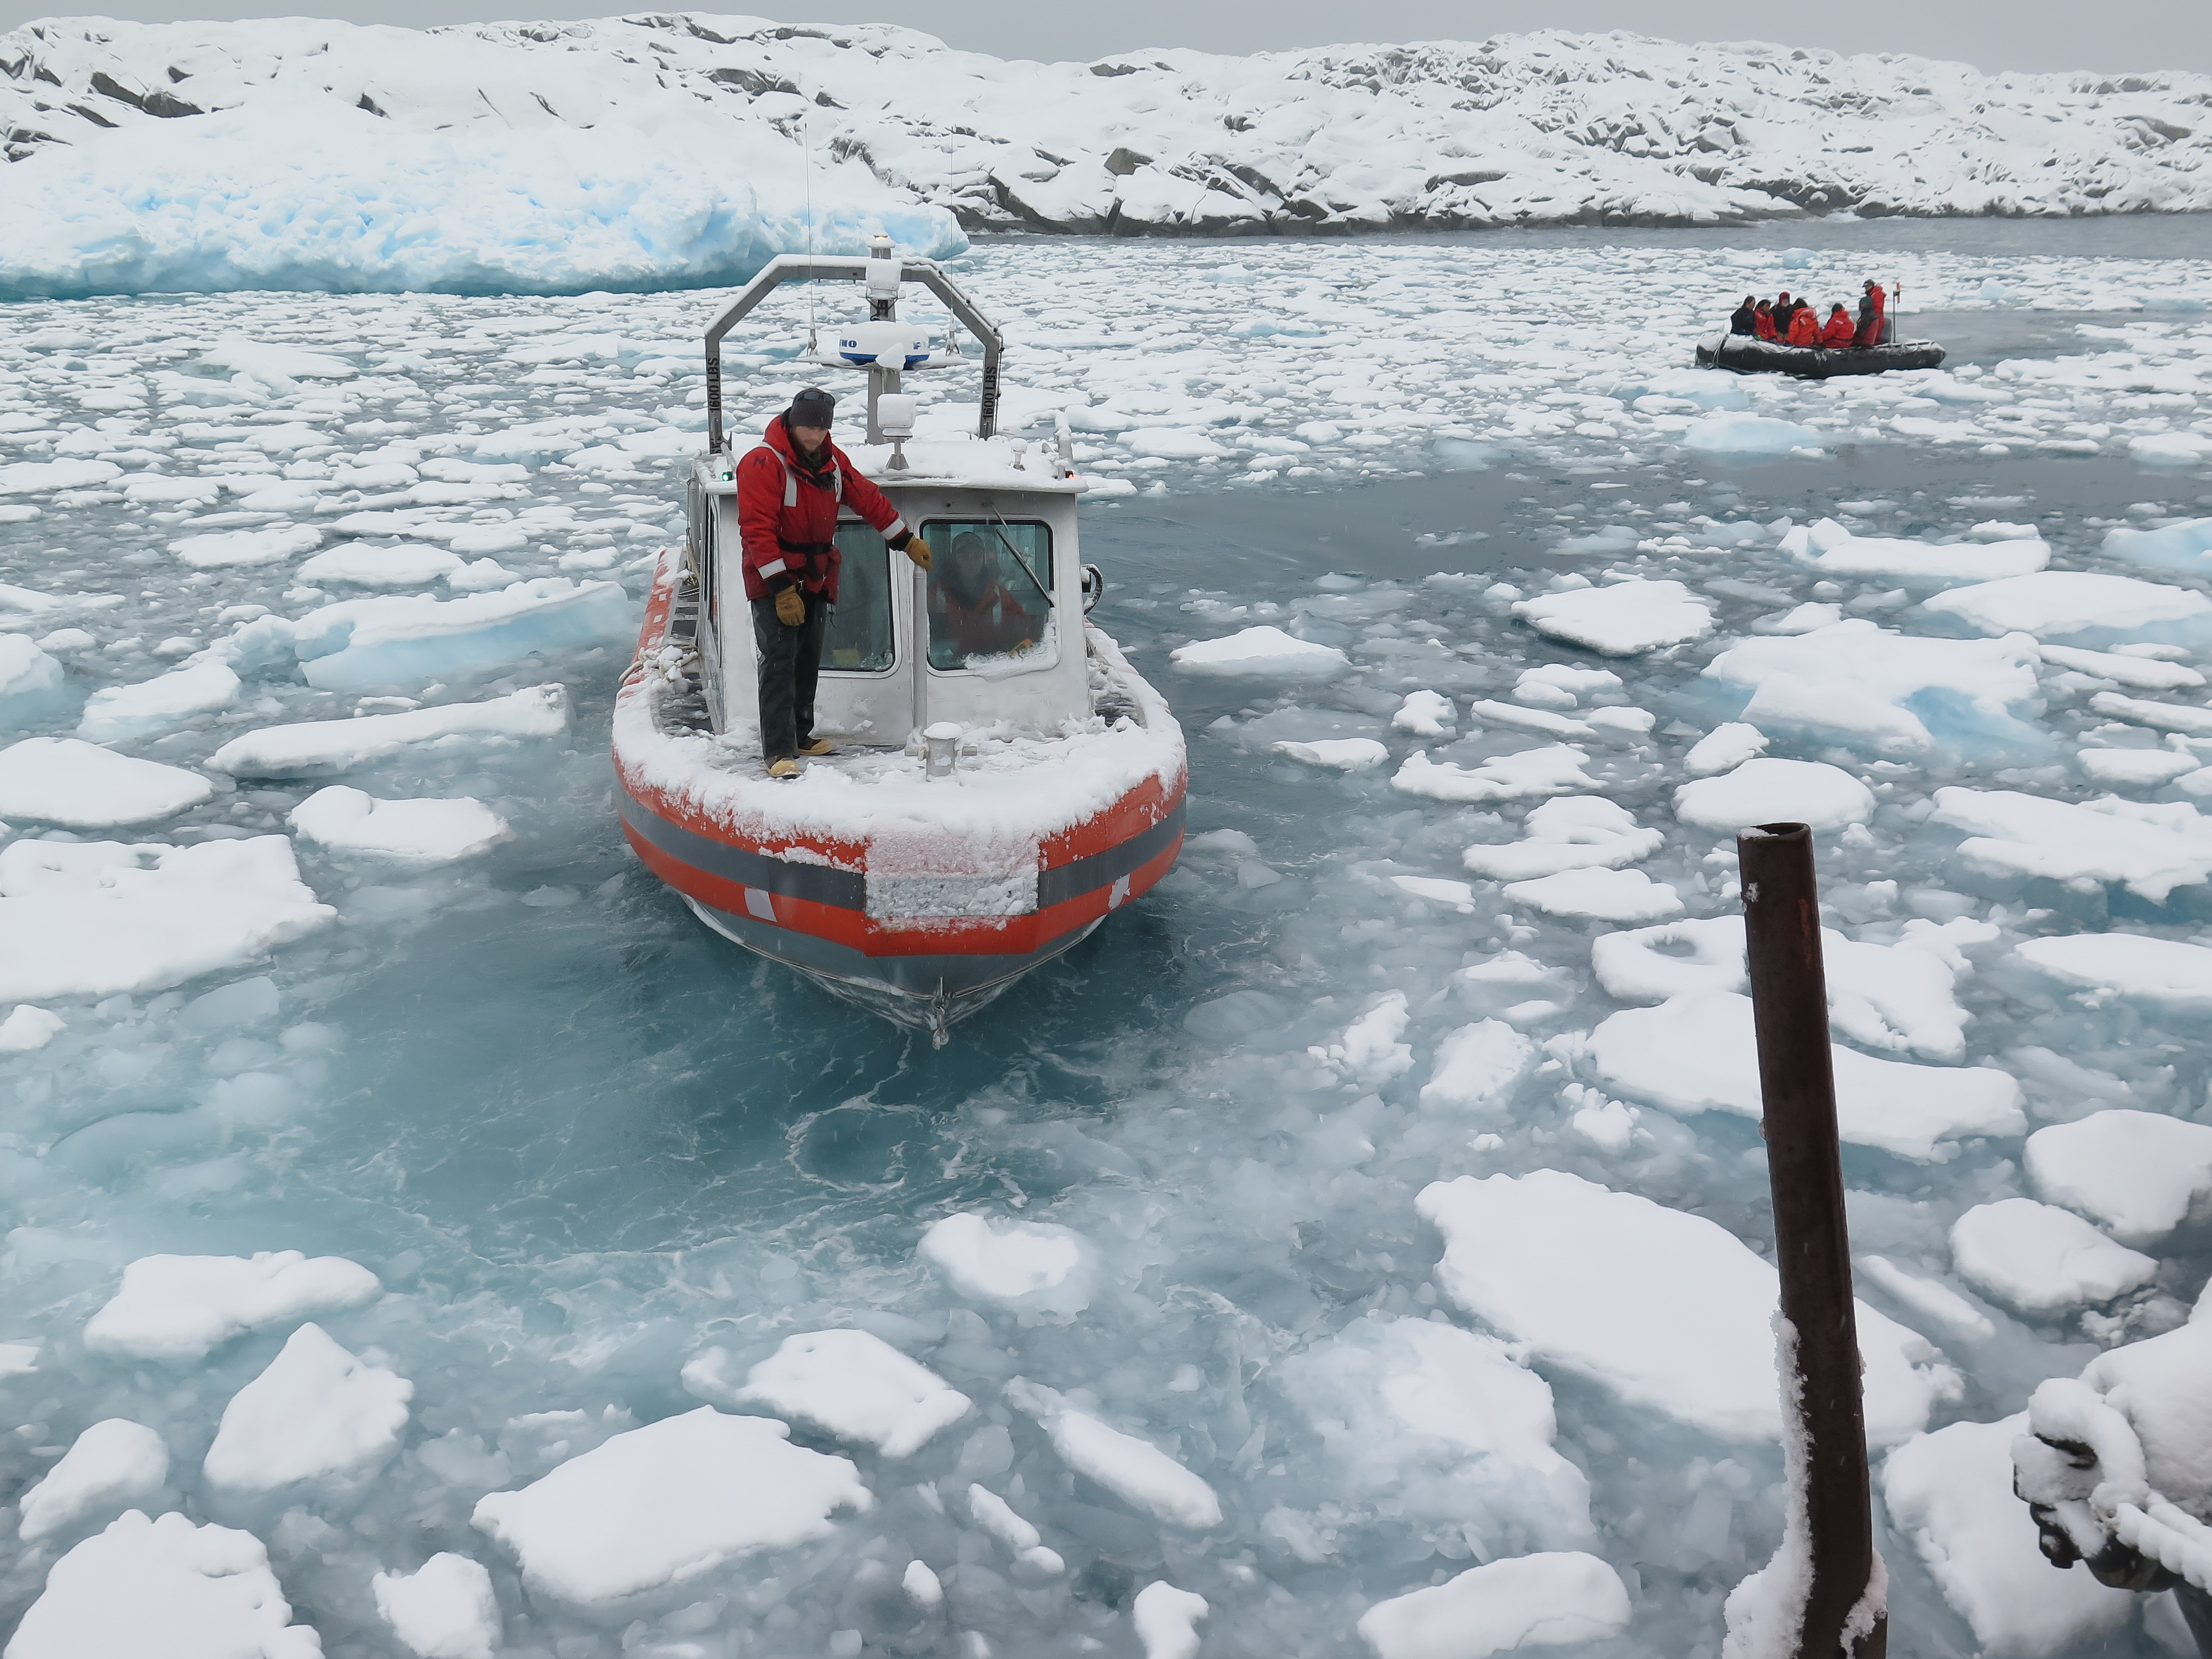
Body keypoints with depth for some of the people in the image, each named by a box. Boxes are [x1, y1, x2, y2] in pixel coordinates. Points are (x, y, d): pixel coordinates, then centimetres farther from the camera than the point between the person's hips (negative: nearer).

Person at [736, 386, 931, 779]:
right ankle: (778, 751, -12)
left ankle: (799, 735, 28)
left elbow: (868, 499, 19)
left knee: (808, 661, 14)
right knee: (779, 663, -12)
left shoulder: (832, 460, 7)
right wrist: (781, 589, -24)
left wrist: (907, 541, 23)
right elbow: (758, 530, -21)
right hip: (773, 582, -7)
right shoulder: (763, 463, -17)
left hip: (816, 580, 7)